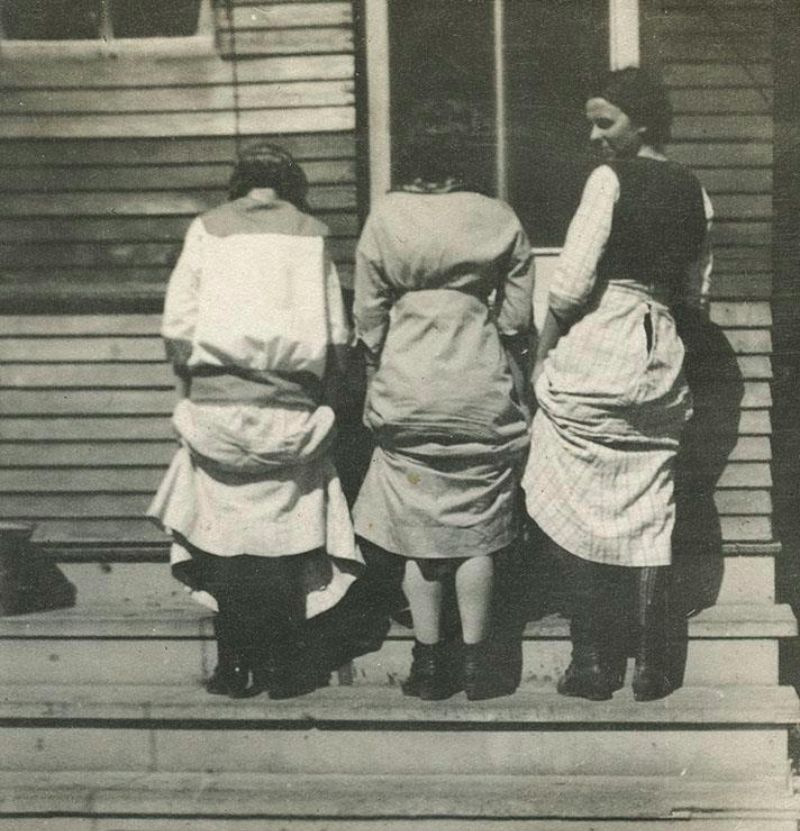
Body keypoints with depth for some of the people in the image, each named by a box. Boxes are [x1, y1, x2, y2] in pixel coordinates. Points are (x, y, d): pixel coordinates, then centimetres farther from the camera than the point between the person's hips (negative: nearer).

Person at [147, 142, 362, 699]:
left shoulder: (207, 230, 5)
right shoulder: (311, 234, 5)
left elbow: (177, 328, 0)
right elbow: (337, 336, 1)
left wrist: (195, 389, 12)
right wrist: (323, 396, 13)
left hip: (216, 405, 0)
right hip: (289, 409, 0)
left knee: (226, 534, 8)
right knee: (283, 537, 7)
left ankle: (236, 667, 13)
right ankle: (284, 668, 12)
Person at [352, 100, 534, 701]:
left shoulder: (386, 218, -4)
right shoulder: (499, 219, -2)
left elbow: (367, 316, 0)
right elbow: (518, 318, 1)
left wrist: (377, 381, 13)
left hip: (407, 395, 0)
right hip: (482, 393, 1)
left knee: (418, 528, 7)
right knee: (476, 530, 9)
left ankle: (429, 662, 12)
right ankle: (476, 661, 12)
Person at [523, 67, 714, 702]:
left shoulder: (610, 180, -10)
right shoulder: (693, 192, 10)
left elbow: (570, 286, -14)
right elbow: (695, 291, 15)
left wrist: (541, 357, -2)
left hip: (593, 361, -6)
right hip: (660, 367, 6)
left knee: (580, 515, 5)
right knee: (650, 516, 10)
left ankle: (593, 665, 10)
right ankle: (652, 667, 14)